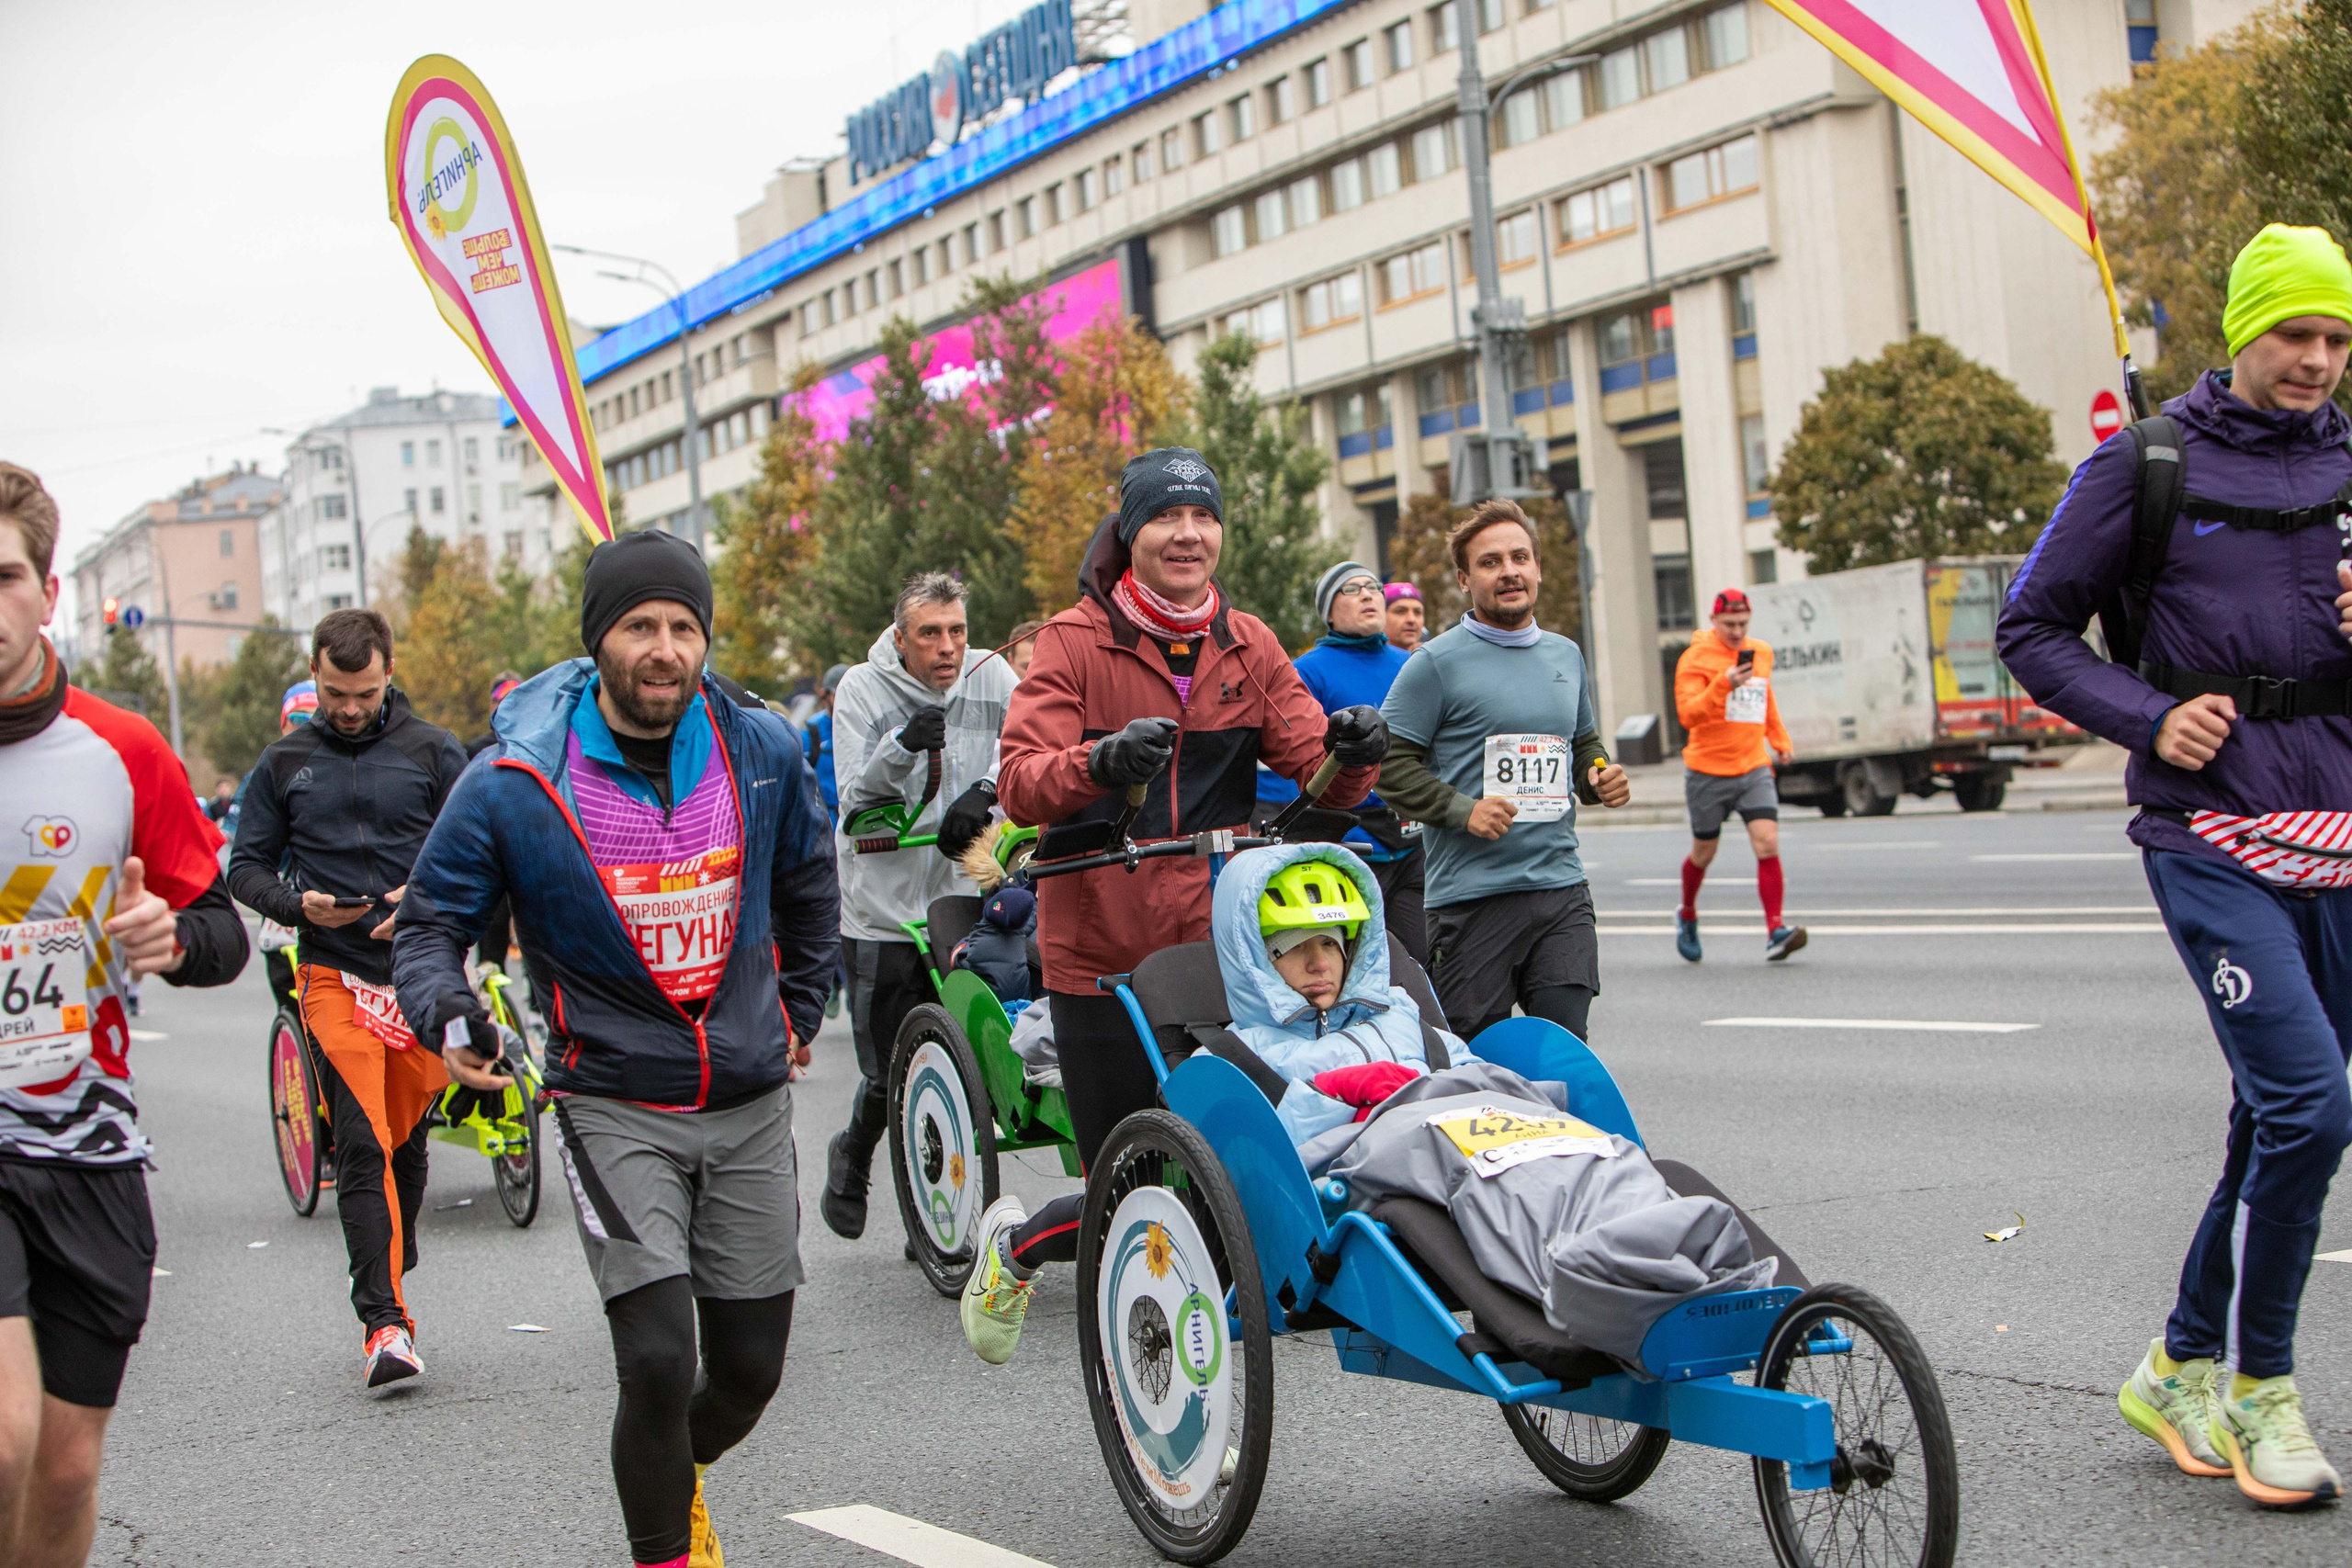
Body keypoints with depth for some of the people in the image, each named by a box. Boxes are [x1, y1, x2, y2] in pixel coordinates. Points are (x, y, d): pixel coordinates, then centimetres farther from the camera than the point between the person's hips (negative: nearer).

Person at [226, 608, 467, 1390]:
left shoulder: (432, 752, 4)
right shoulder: (285, 763, 8)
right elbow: (247, 867, 11)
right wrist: (298, 905, -9)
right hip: (335, 972, -1)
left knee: (406, 1141, 10)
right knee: (362, 1144, -12)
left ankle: (388, 1286, 30)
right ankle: (384, 1321, -14)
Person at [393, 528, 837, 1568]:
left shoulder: (763, 752, 0)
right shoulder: (514, 783, -10)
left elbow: (807, 884, 19)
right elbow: (431, 918, -1)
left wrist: (800, 1013, 23)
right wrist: (446, 1014, -20)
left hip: (750, 1102, 4)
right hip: (615, 1105, -3)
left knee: (751, 1367, 10)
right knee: (658, 1363, -16)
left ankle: (676, 1478, 43)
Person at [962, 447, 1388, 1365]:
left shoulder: (1246, 645, 9)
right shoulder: (1076, 641, -3)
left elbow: (1315, 770, 3)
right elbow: (1019, 784, -15)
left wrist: (1352, 753, -21)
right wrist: (1101, 760, -35)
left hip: (1214, 937, 3)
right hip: (1101, 941, -3)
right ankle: (1015, 1244, 31)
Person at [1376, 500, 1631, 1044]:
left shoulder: (1566, 656, 16)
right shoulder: (1437, 663, -3)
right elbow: (1389, 763, -5)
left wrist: (1600, 778, 8)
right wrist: (1462, 810, -16)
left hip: (1562, 888, 5)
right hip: (1473, 892, -5)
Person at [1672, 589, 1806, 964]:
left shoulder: (1761, 653, 9)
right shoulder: (1695, 658, -9)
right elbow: (1687, 714, -20)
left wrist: (1780, 739, 24)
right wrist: (1723, 685, -31)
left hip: (1754, 769, 3)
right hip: (1708, 772, -3)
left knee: (1768, 844, -14)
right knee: (1704, 853, 10)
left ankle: (1775, 932, -18)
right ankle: (1687, 916, 37)